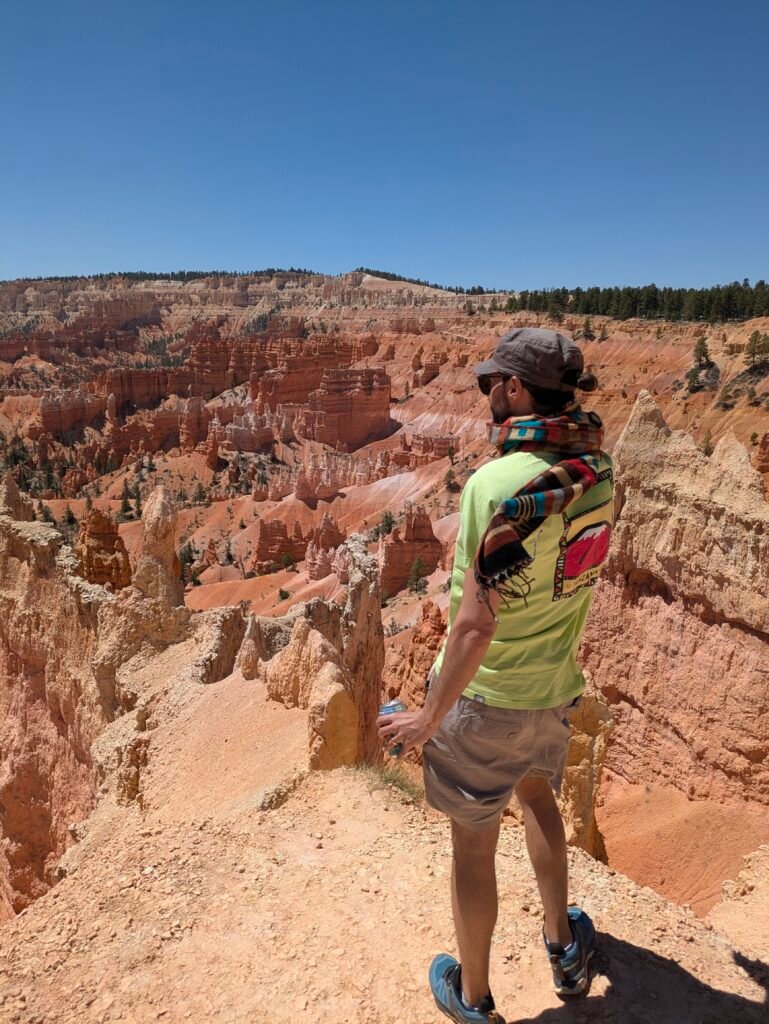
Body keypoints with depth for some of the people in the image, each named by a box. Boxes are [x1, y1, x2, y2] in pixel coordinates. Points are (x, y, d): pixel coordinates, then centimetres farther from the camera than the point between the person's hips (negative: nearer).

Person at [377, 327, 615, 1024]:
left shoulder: (497, 484, -29)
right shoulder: (599, 472, -8)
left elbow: (476, 625, -27)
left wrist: (427, 719, -18)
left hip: (485, 697, -6)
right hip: (556, 690, 7)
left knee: (473, 842, 15)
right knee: (536, 796, 33)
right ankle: (564, 947, 51)